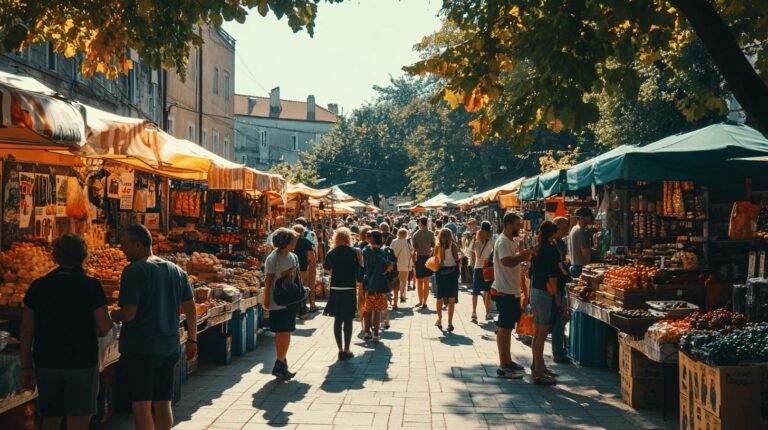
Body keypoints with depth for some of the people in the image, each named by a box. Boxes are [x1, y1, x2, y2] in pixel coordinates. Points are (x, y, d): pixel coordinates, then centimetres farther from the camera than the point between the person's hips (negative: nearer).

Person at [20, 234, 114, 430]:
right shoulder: (91, 286, -9)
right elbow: (104, 329, -11)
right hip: (82, 363, -4)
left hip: (47, 363, 4)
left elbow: (27, 331, 1)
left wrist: (26, 366, 8)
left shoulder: (38, 286, 1)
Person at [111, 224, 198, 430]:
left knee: (142, 405, 3)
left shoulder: (134, 271, -13)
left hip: (139, 348, -6)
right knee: (163, 403, 14)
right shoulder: (176, 270, 8)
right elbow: (190, 309, 10)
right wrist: (192, 339, 17)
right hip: (169, 347, 6)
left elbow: (128, 314, -17)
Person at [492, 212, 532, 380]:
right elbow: (507, 261, -32)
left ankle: (508, 361, 26)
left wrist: (523, 254, 0)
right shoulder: (503, 242, -17)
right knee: (504, 328, -4)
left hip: (511, 291, 10)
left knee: (508, 327, 16)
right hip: (504, 291, -10)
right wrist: (523, 256, -19)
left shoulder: (513, 241, 14)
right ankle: (503, 366, 1)